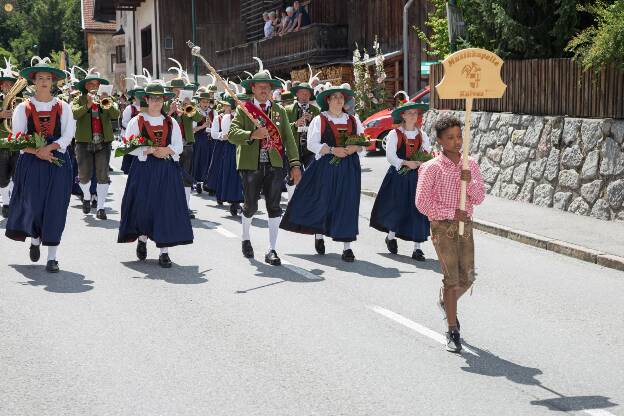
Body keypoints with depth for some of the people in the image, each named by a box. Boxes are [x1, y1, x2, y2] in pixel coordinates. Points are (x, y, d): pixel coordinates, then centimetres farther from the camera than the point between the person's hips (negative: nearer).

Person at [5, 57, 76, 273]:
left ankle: (52, 257, 2)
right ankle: (35, 239, 30)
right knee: (32, 205, -2)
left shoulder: (63, 107, 7)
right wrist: (38, 152, -15)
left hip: (57, 162, 0)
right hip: (31, 163, 0)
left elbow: (67, 136, -1)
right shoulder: (23, 108, 5)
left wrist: (48, 148, -16)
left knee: (55, 207, -3)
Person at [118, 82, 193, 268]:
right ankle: (142, 239, 27)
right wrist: (149, 150, -16)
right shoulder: (137, 121, 2)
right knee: (143, 206, -1)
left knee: (166, 207, -4)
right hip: (144, 169, -2)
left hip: (166, 170, 2)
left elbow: (179, 146, 8)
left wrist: (167, 150, -12)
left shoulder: (171, 122, 11)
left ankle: (164, 251, -2)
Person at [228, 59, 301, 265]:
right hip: (251, 165, -2)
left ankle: (272, 250, 3)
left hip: (275, 165, 2)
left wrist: (295, 164, -1)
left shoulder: (279, 110, 11)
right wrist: (252, 135, -25)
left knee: (274, 207, -3)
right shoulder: (244, 109, 3)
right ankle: (246, 239, 36)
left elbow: (288, 138, 7)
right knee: (250, 206, 8)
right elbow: (232, 134, -9)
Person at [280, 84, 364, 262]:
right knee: (323, 201, 3)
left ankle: (347, 247, -2)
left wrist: (354, 148, -8)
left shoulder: (353, 120, 13)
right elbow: (312, 144, -7)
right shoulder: (319, 120, 2)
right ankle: (319, 234, 31)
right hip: (326, 166, -2)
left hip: (349, 167, 2)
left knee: (348, 205, -3)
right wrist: (332, 150, -17)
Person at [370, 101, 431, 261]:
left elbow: (429, 154, 8)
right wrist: (406, 163, -20)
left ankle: (417, 248, -1)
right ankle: (391, 236, 29)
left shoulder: (422, 135, 10)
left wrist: (421, 162, -12)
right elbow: (390, 156, -9)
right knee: (398, 208, 0)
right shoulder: (394, 134, -2)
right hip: (399, 176, -3)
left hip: (417, 176, 3)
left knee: (418, 211, -4)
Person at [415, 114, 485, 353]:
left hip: (465, 226, 5)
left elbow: (479, 198, 5)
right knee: (452, 277, -7)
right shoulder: (432, 168, -8)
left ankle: (446, 302, 40)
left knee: (467, 277, 7)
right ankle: (453, 332, 1)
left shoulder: (470, 165, 6)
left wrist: (468, 182, -15)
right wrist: (451, 213, -13)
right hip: (443, 227, -4)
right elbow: (422, 202, -10)